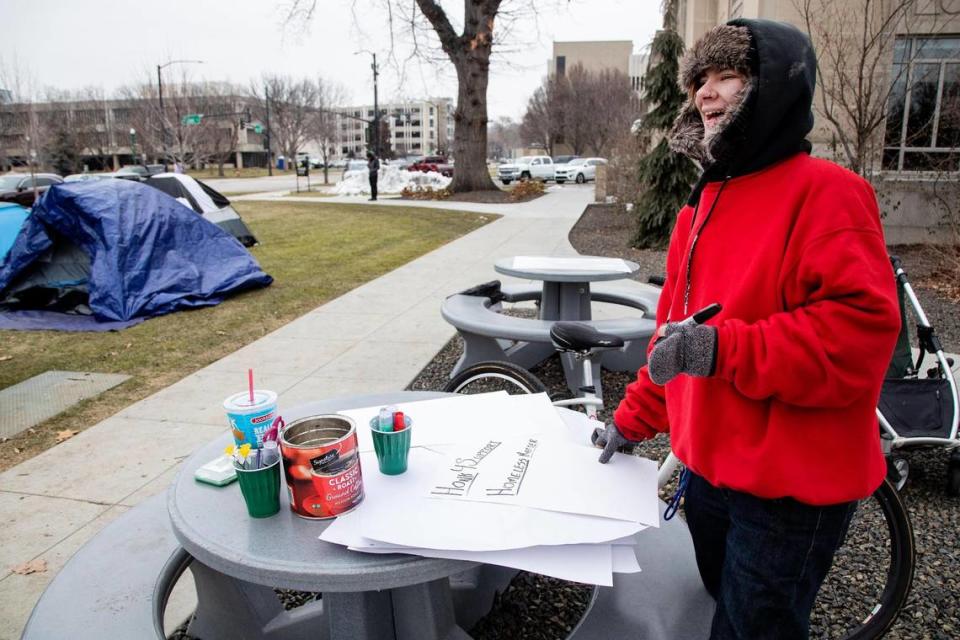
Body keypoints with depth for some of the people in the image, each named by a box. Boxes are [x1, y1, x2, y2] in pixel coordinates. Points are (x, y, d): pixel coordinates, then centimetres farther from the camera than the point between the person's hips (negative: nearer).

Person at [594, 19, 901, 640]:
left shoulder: (826, 192, -15)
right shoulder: (705, 201, 9)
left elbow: (860, 330, -24)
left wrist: (722, 348, -30)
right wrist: (634, 418, 12)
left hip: (791, 490, -7)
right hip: (709, 467, 7)